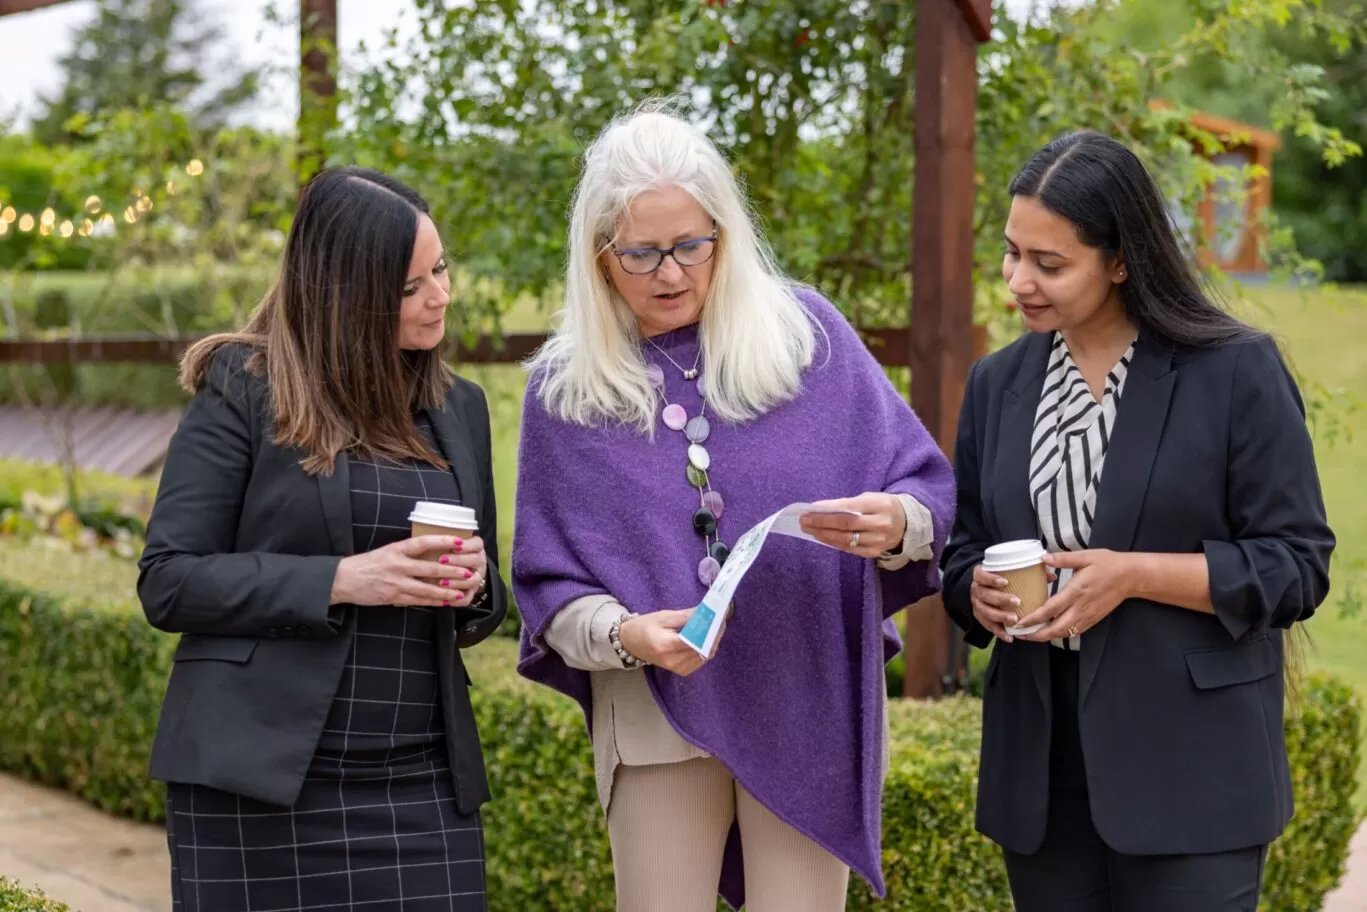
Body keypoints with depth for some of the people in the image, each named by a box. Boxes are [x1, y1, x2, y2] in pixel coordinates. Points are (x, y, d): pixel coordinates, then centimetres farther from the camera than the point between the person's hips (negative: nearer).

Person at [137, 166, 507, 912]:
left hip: (422, 787, 4)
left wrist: (474, 585, -4)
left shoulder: (459, 408, 13)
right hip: (258, 779, -4)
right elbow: (169, 583, -7)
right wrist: (341, 580, -16)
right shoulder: (243, 391, -2)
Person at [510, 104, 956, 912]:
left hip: (810, 712, 0)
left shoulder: (808, 334, -2)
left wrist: (895, 524, -23)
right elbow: (548, 587, 1)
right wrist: (622, 632, -20)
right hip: (657, 722, 1)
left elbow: (934, 493, 0)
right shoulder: (566, 386, 0)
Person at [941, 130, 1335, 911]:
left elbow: (1297, 566, -7)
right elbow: (963, 549, 17)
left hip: (1188, 769, -5)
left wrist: (1134, 574, -18)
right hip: (1040, 768, 5)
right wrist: (980, 592, -6)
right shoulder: (999, 383, 9)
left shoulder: (1236, 372, -6)